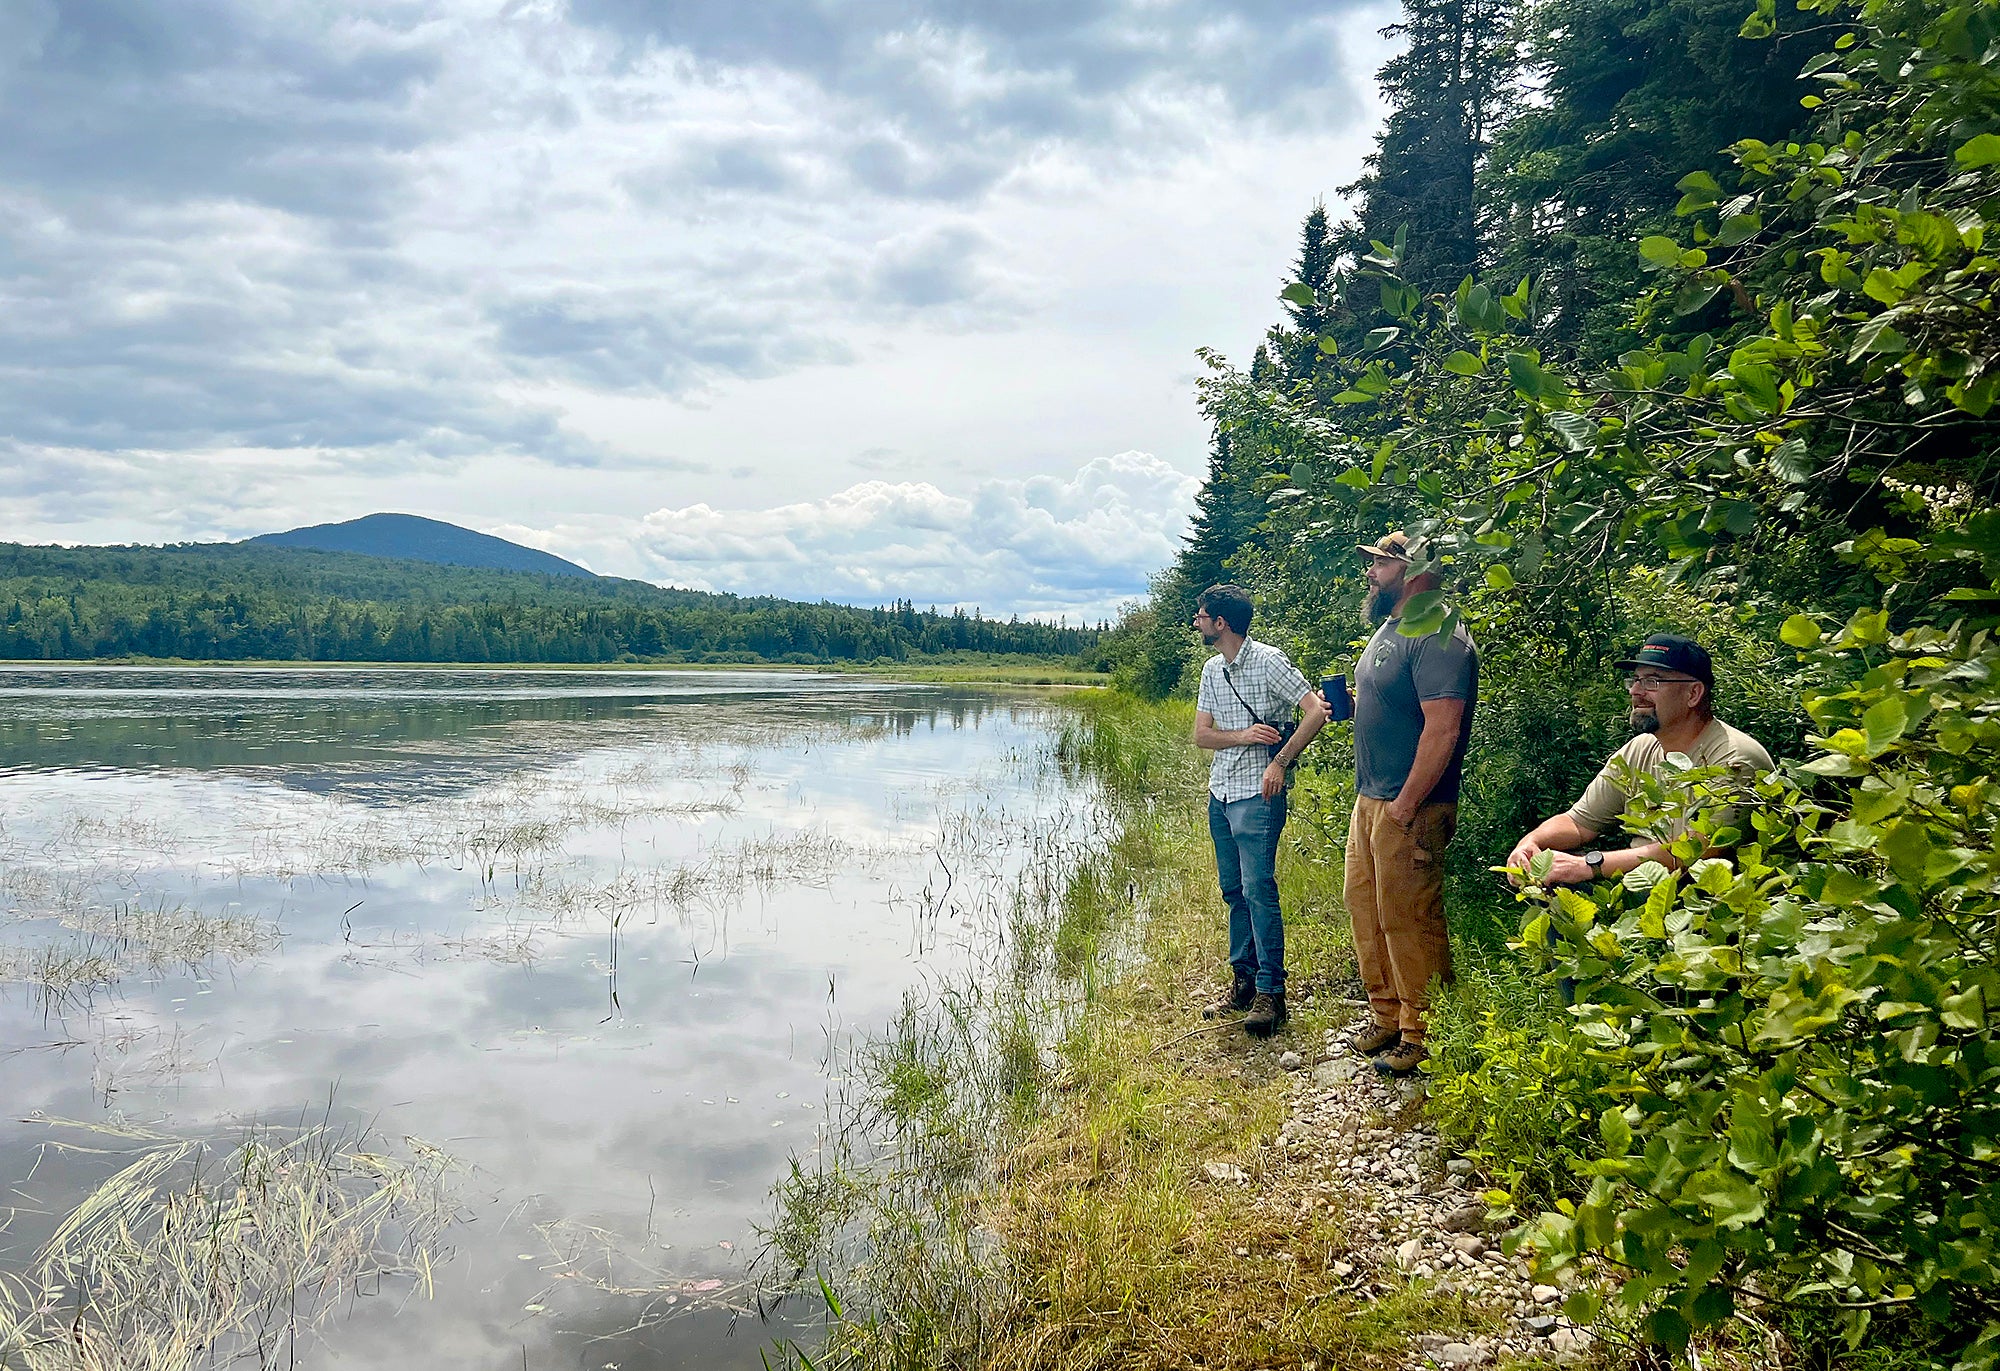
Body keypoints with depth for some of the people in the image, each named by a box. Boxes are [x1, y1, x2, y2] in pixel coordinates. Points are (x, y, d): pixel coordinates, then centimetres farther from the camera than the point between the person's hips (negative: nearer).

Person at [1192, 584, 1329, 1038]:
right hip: (1220, 794, 8)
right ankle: (1242, 980, 21)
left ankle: (1270, 993, -6)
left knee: (1259, 890, -10)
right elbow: (1201, 734, 9)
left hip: (1257, 795, -8)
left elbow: (1316, 711, -14)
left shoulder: (1268, 660, -9)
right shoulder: (1212, 669, 13)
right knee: (1234, 892, 12)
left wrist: (1280, 762, -20)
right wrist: (1244, 736, -10)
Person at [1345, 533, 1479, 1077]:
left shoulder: (1436, 637, -18)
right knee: (1366, 909, 16)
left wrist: (1405, 807, -23)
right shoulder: (1389, 630, 15)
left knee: (1408, 921, -2)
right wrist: (1354, 702, 7)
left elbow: (1442, 727, -24)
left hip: (1408, 808, -10)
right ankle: (1386, 1016, 30)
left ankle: (1422, 1036, 12)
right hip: (1369, 798, 10)